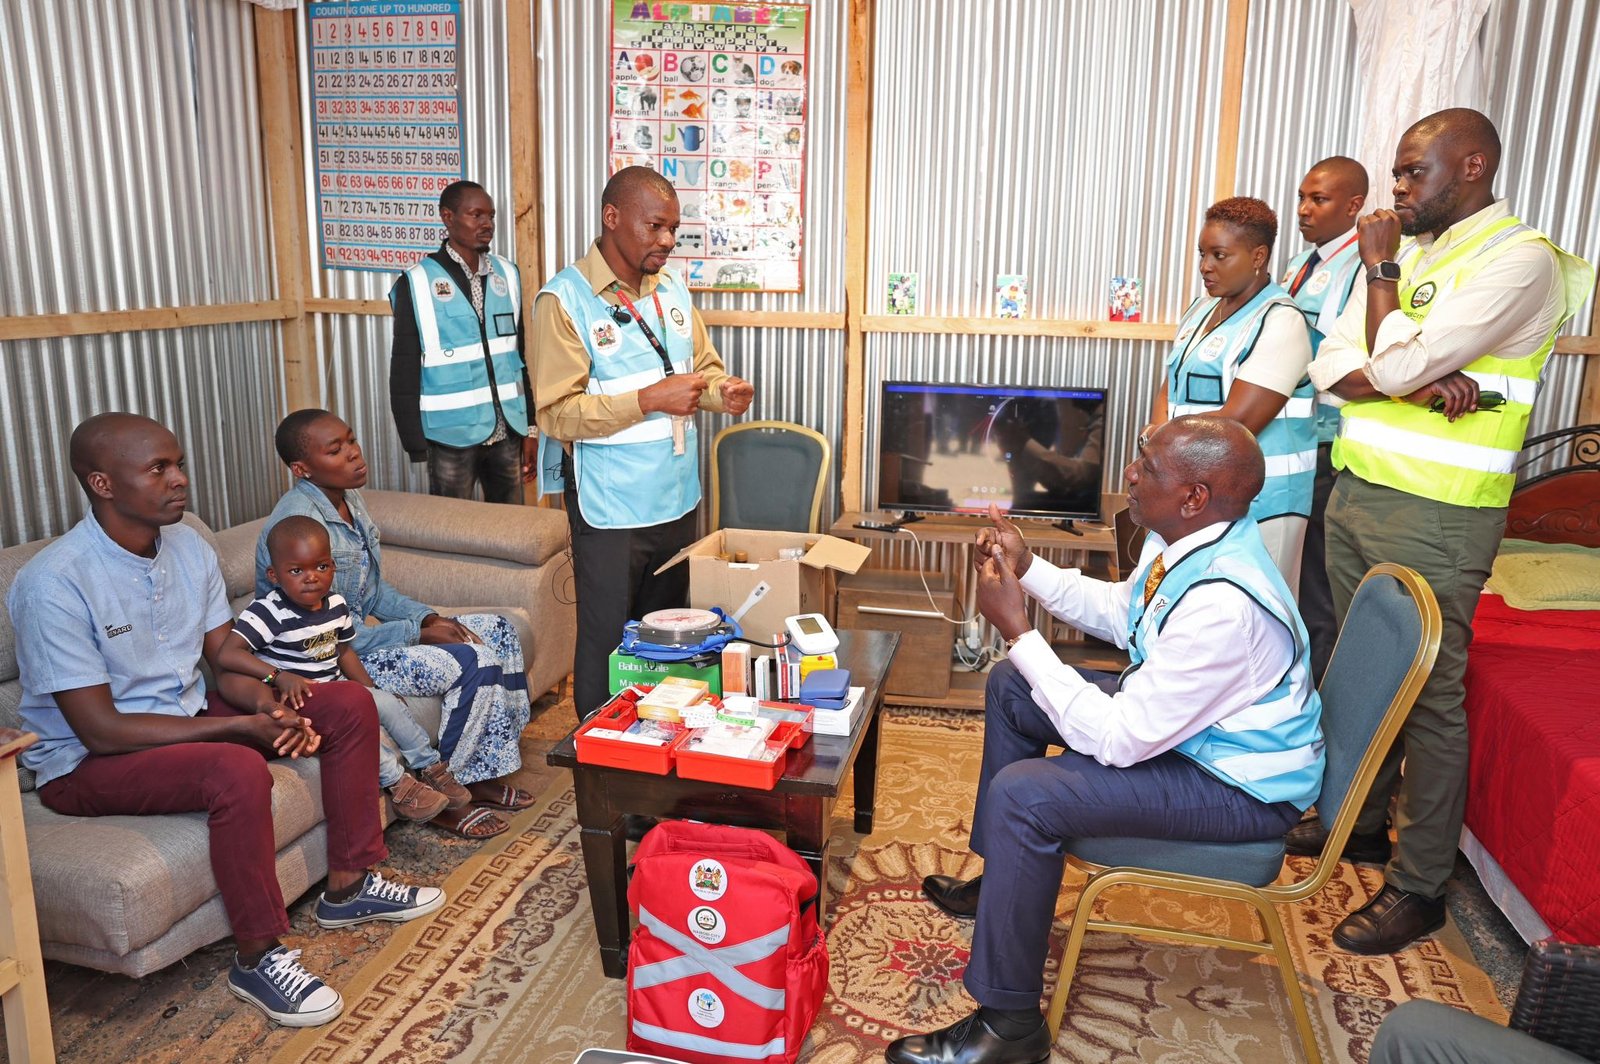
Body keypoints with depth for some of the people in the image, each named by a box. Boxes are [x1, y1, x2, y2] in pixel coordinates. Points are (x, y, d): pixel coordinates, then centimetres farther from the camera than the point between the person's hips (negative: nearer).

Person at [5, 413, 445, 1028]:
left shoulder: (189, 546, -2)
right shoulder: (53, 583, -24)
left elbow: (229, 664, 4)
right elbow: (101, 730, -24)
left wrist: (269, 705, -18)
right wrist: (244, 727, -26)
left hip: (187, 720, 8)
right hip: (87, 764, -7)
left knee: (350, 704, -4)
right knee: (239, 771, -36)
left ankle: (348, 886, 6)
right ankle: (258, 959, -16)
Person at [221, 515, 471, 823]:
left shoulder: (336, 605, 1)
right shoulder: (269, 612, -21)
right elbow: (228, 654, -30)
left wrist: (372, 691, 8)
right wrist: (279, 676, -39)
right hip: (297, 702, -7)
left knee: (388, 702, -4)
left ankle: (431, 767, 11)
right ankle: (397, 781, -16)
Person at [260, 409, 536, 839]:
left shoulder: (349, 500, 4)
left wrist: (429, 616, -3)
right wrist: (418, 633, -18)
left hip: (366, 630, 10)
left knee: (499, 632, 3)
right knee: (476, 663, -21)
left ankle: (482, 775, 9)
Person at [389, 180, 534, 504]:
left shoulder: (507, 274, 5)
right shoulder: (417, 283, -7)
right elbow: (404, 374, -4)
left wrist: (531, 428, 9)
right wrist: (417, 446, -6)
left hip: (508, 432, 4)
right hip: (452, 436, -4)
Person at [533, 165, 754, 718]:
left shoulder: (672, 289, 8)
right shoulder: (564, 299, -13)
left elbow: (705, 366, 18)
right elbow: (557, 413, -18)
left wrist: (724, 390, -6)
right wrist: (650, 399, -26)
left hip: (677, 499, 7)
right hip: (611, 508, -6)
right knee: (607, 642, 6)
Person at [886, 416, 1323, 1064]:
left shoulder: (1221, 605, -36)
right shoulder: (1187, 538, -8)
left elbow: (1115, 741, -31)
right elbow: (1122, 613, 13)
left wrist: (1017, 630, -26)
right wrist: (1028, 568, 0)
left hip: (1243, 788, -10)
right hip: (1181, 716, 10)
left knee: (1022, 796, -26)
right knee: (1011, 687, 14)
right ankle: (1001, 880, 29)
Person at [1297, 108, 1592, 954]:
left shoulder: (1519, 260, -11)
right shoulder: (1405, 253, 14)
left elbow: (1395, 364, -20)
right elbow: (1332, 368, 3)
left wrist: (1381, 268, -5)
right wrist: (1424, 386, -14)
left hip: (1435, 516, -8)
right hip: (1357, 493, 8)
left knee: (1428, 695, 0)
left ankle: (1418, 886, 12)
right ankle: (1360, 820, 35)